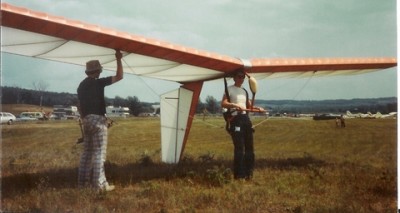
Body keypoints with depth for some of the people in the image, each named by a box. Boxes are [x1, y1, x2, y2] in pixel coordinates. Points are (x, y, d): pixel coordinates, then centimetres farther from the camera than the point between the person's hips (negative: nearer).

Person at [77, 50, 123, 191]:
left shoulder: (81, 85, 15)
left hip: (87, 120, 8)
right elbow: (119, 76, -9)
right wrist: (118, 59, -3)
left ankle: (83, 181, 14)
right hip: (98, 119, -8)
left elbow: (80, 106, 19)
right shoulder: (98, 82, -9)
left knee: (87, 152, 12)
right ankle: (100, 184, -8)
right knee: (99, 152, -8)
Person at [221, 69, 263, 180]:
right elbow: (223, 104, -13)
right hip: (236, 119, -7)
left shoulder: (244, 91, 21)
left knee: (249, 147, 7)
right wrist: (235, 105, -28)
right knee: (239, 148, -10)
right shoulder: (229, 89, 0)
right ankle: (239, 175, -5)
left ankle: (248, 173, 15)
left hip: (246, 118, 7)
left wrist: (257, 108, 10)